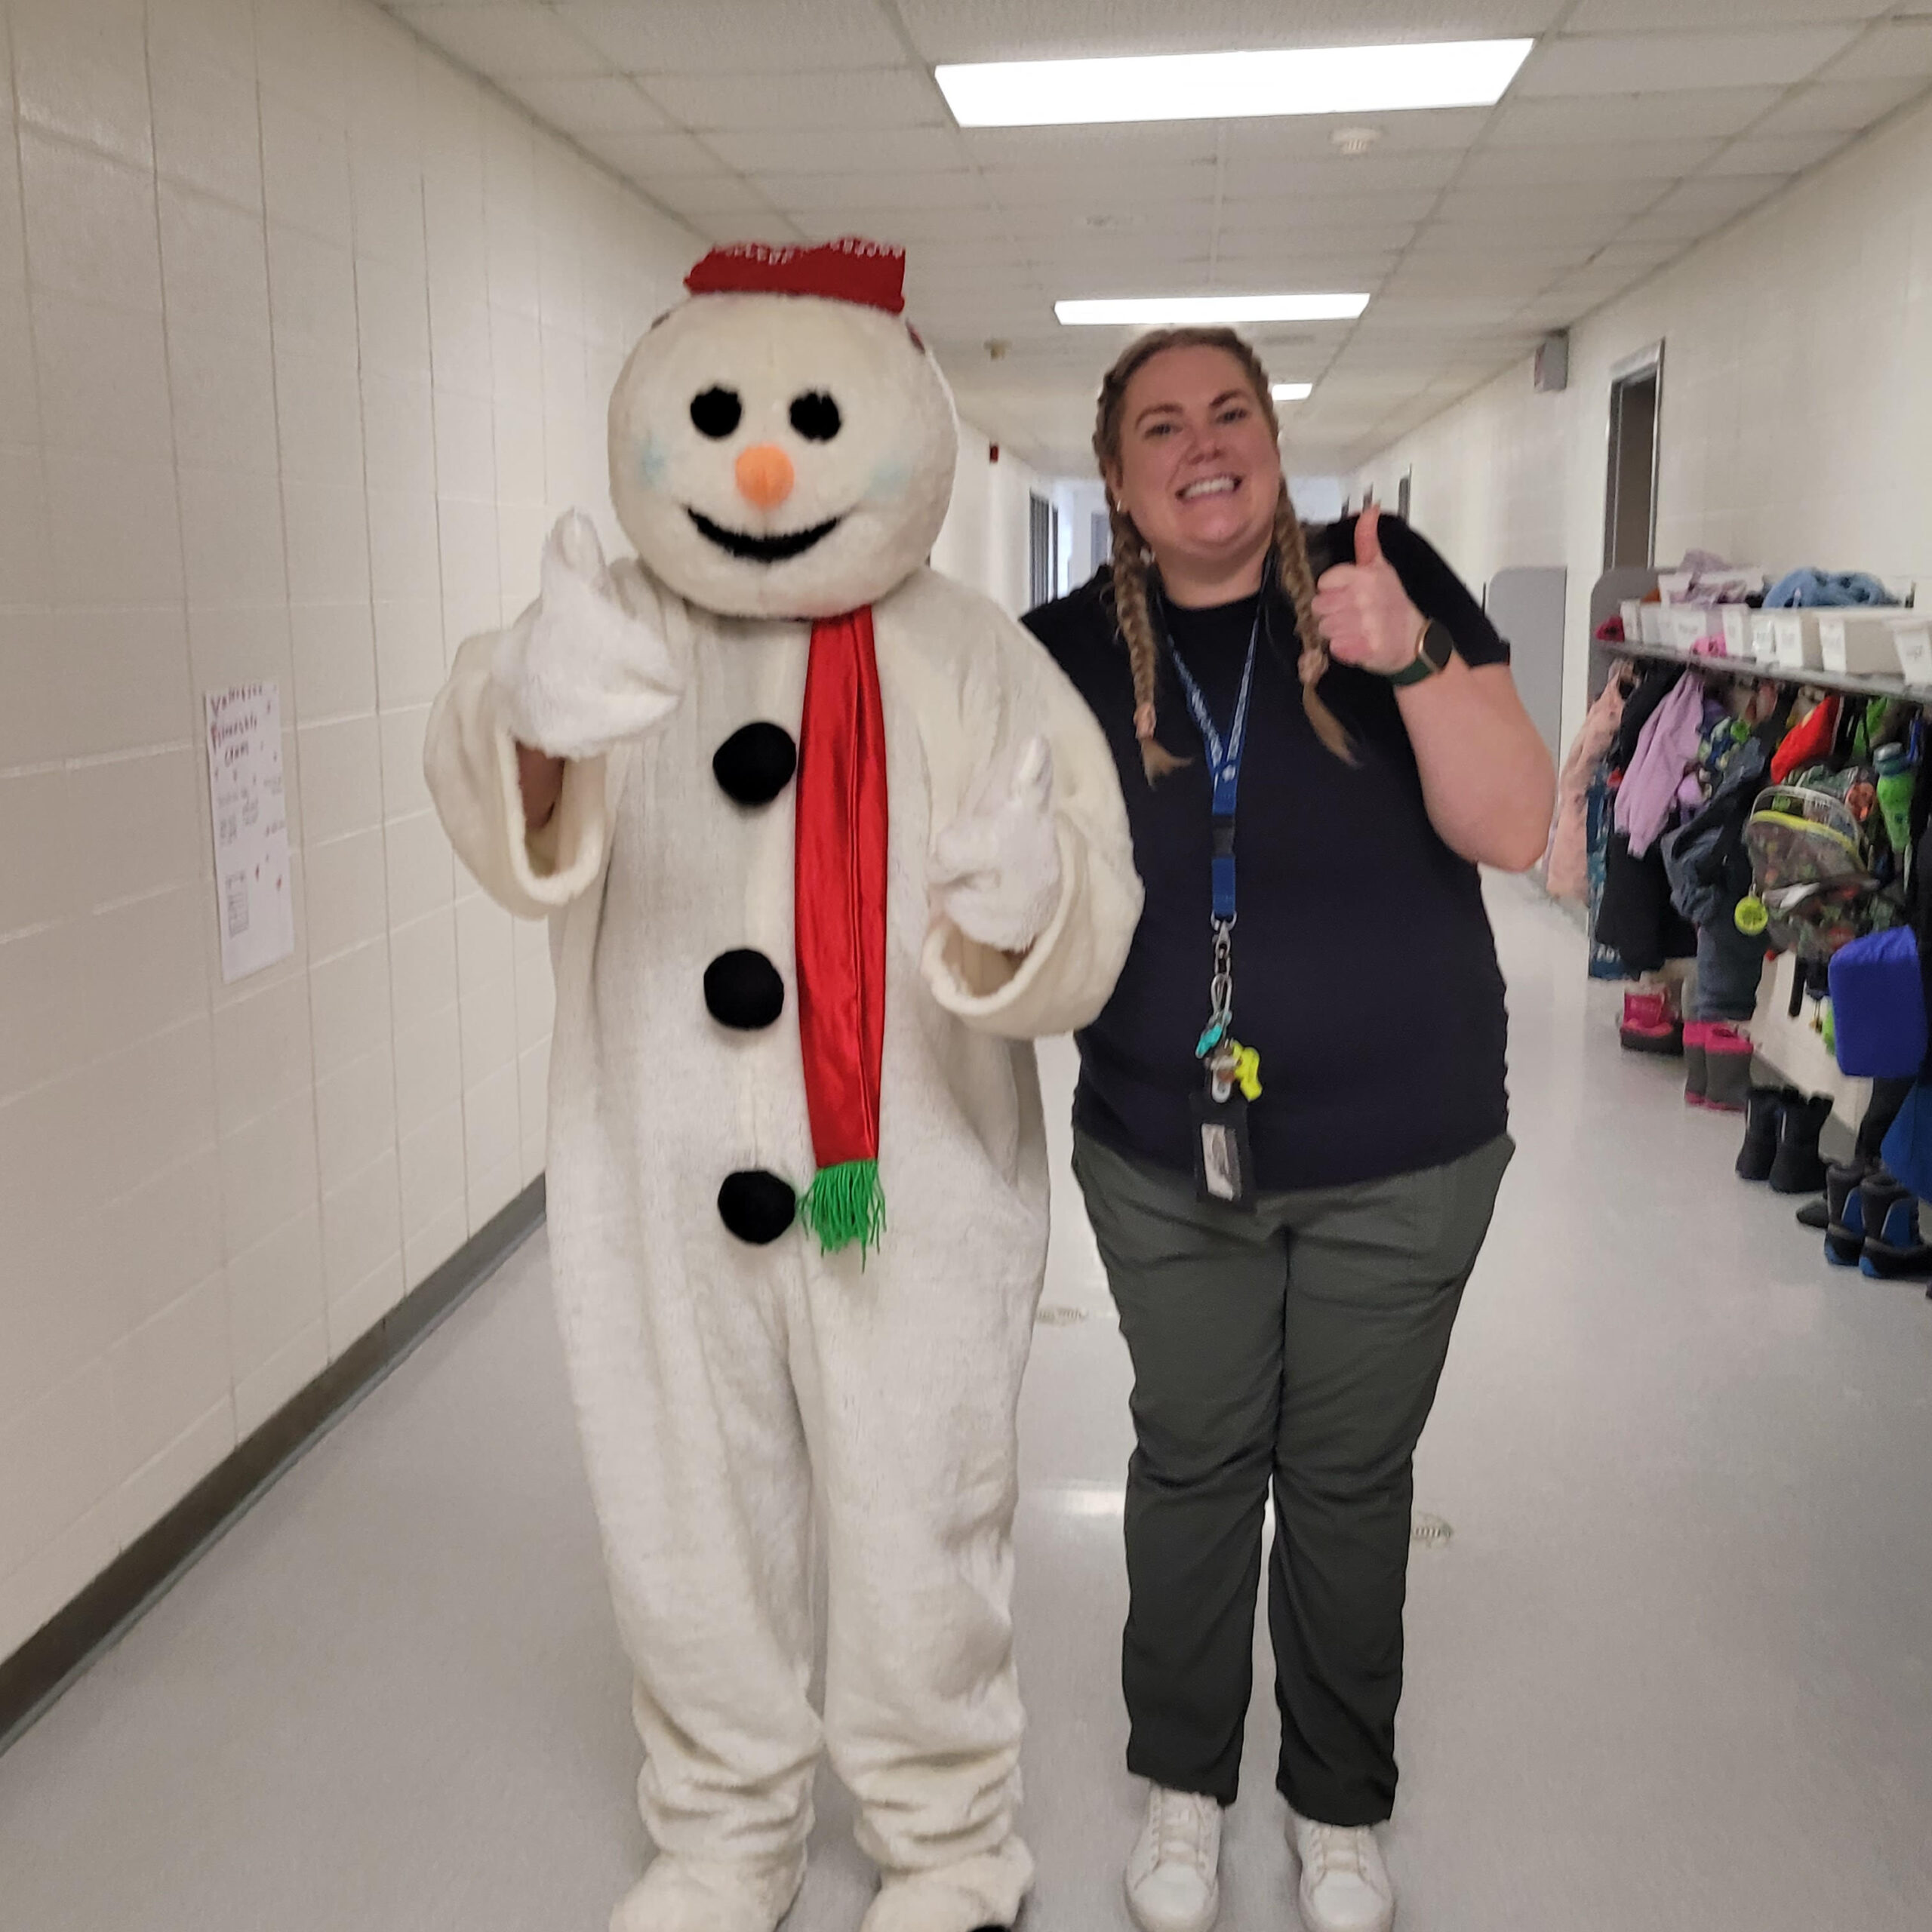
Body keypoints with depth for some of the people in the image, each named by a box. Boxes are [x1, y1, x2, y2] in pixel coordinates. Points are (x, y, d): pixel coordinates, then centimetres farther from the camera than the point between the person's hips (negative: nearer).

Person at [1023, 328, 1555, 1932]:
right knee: (1193, 1464, 16)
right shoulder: (1071, 651, -4)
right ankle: (1182, 1782, 39)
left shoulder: (1387, 581, -8)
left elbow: (1513, 829, -13)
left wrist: (1412, 658, -27)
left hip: (1399, 1165, -1)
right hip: (1164, 1165, 1)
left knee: (1350, 1482, 14)